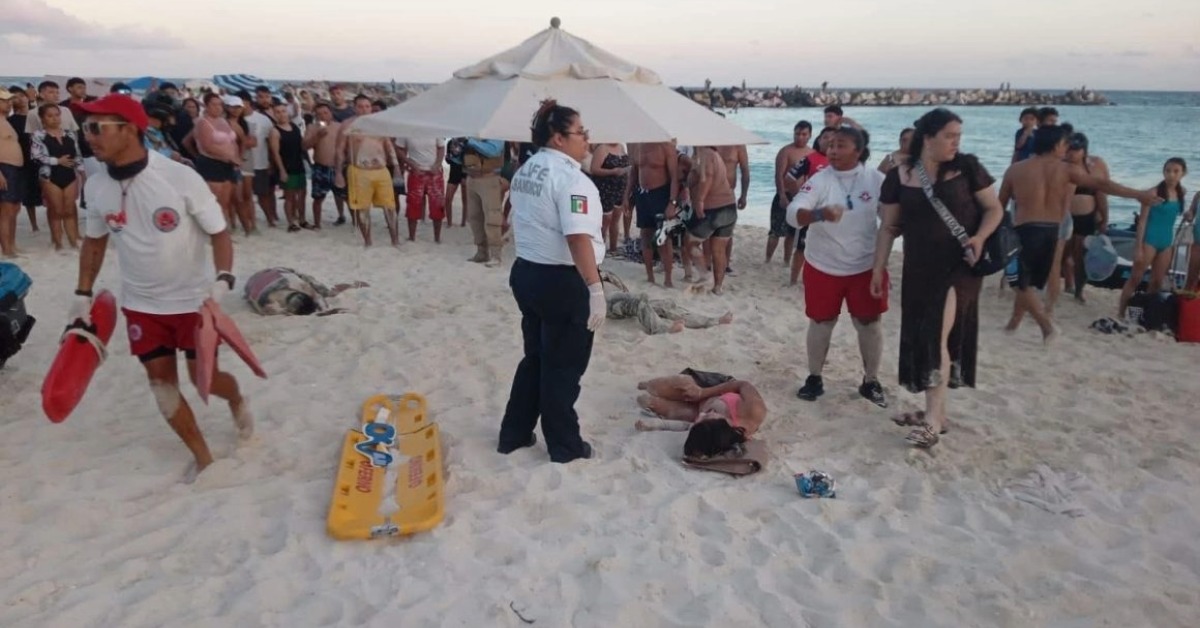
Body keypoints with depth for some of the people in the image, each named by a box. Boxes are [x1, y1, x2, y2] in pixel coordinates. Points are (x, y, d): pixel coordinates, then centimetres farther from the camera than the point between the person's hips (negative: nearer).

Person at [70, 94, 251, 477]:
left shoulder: (180, 177, -21)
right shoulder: (96, 186, -6)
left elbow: (219, 233, -14)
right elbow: (94, 241, 10)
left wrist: (223, 281, -29)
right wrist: (83, 294, 7)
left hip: (194, 299, -4)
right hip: (141, 304, 4)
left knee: (204, 378, 3)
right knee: (160, 379, 6)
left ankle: (237, 400, 40)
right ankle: (202, 457, 22)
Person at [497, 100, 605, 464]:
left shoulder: (525, 172, 11)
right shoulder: (569, 177, -18)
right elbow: (578, 238, -27)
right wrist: (595, 288, -27)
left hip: (526, 273, 9)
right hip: (562, 282, -9)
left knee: (536, 359, 20)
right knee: (563, 367, 5)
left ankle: (513, 434, 29)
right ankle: (565, 447, 19)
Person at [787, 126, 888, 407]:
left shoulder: (876, 180, -7)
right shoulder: (819, 180, -12)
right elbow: (792, 214, -25)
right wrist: (820, 213, -44)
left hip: (866, 266, 1)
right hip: (823, 266, -1)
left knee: (870, 322, 8)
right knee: (821, 322, 11)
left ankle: (871, 381, 26)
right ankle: (814, 378, 28)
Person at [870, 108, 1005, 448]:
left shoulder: (967, 167, -4)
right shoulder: (899, 177, 0)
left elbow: (994, 209, 2)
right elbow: (889, 227, 6)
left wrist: (980, 238, -17)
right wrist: (879, 268, 3)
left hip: (959, 265, -3)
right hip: (919, 268, 3)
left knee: (939, 334, -14)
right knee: (921, 337, 9)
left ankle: (933, 418, -12)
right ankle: (935, 410, 24)